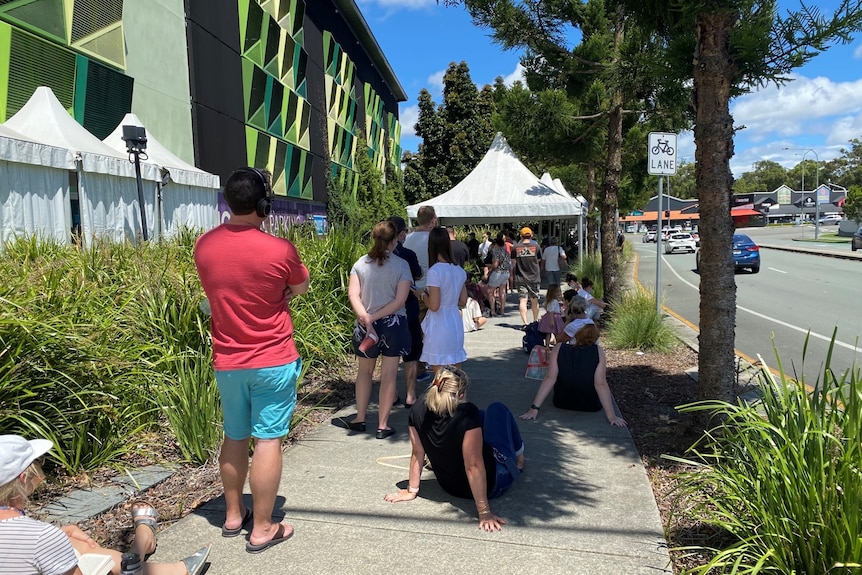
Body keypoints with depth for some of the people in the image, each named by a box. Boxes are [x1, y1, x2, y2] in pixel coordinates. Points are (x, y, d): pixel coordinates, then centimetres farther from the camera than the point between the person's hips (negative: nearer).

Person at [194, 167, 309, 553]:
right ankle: (262, 529, 12)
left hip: (227, 362, 5)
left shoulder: (204, 246, -2)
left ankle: (233, 515, 32)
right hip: (273, 361, -5)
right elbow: (301, 287, 2)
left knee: (234, 438, 18)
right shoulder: (279, 250, -17)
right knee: (267, 441, 2)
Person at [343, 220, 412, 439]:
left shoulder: (361, 263, -1)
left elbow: (352, 294, -10)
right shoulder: (401, 265, -8)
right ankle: (383, 426, 10)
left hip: (366, 324, 3)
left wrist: (365, 316, -16)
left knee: (365, 371, 19)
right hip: (393, 323, -2)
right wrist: (376, 316, -14)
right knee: (388, 375, 5)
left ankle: (360, 419, 27)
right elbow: (400, 300, -15)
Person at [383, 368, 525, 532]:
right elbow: (473, 466, -32)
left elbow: (418, 453, -8)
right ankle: (518, 458, 38)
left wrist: (412, 491, 4)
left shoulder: (419, 410, -18)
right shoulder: (467, 413, -33)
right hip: (491, 483, -5)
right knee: (497, 409, 15)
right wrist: (484, 512, -27)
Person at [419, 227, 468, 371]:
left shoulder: (435, 271, -16)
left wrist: (423, 294, 0)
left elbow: (434, 306, -18)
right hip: (456, 323, 7)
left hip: (439, 326, -7)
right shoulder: (459, 271, 4)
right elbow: (462, 301, 12)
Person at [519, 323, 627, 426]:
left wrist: (534, 408, -20)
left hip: (562, 403, 2)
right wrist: (612, 416, -18)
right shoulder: (598, 351, -19)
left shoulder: (559, 349, -16)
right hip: (592, 406, -1)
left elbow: (550, 378, -21)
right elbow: (601, 384, -22)